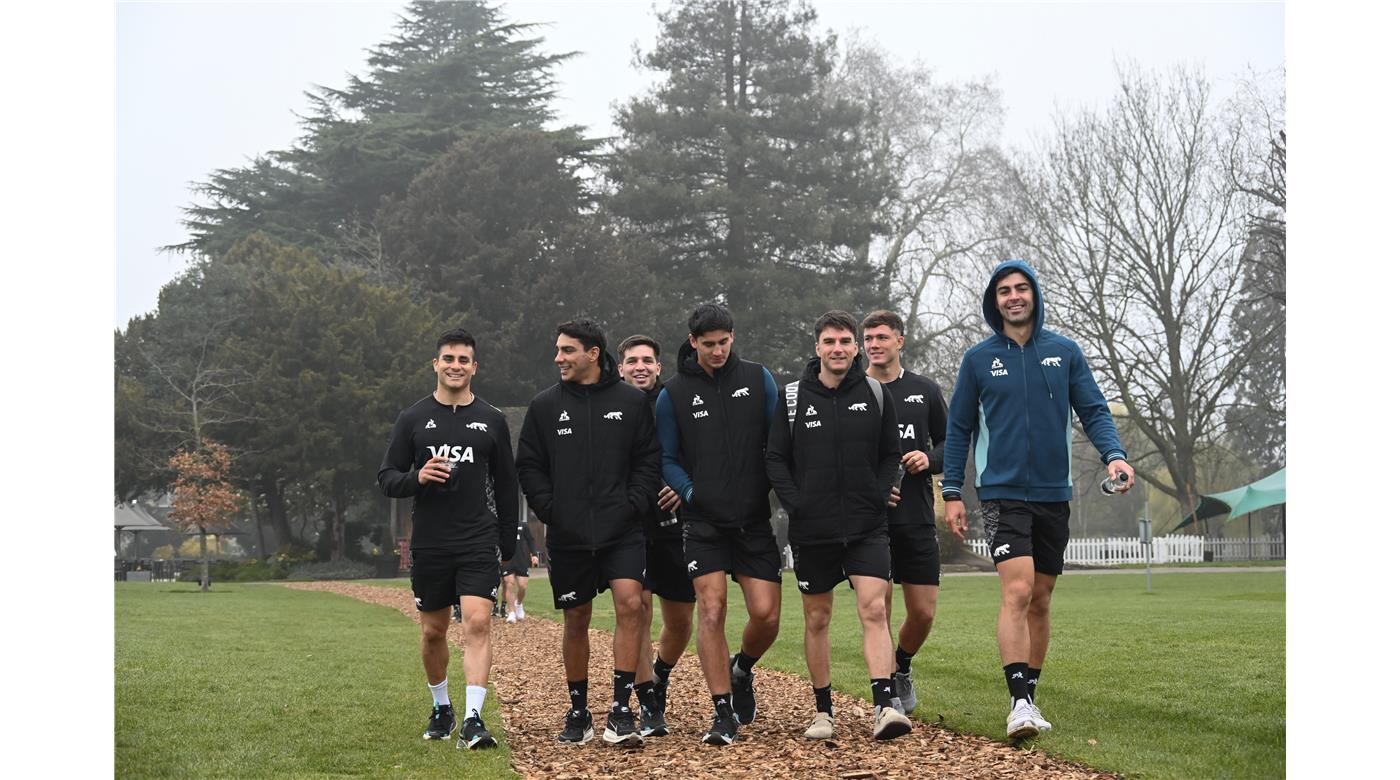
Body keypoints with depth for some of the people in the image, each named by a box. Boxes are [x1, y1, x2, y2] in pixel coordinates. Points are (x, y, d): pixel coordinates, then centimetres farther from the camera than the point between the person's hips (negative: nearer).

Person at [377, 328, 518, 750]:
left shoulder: (492, 420, 7)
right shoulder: (413, 419, 5)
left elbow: (506, 486, 12)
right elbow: (387, 478, 5)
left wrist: (508, 546, 9)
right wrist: (417, 478, -17)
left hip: (479, 543, -1)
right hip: (429, 543, 1)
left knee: (477, 624, -15)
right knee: (433, 632, 12)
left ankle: (472, 719, -19)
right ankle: (441, 709, 32)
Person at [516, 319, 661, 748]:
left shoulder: (632, 401, 4)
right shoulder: (544, 405, 6)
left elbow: (648, 460, 6)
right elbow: (529, 467, 9)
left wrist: (634, 505, -6)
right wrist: (550, 510, -4)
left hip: (622, 533, -1)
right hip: (568, 536, 2)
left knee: (630, 603, -17)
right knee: (576, 621, 7)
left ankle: (620, 711, -12)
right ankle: (578, 712, 21)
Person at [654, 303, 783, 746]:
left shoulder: (758, 379, 7)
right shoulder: (674, 394, 4)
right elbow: (667, 459, 6)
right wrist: (691, 491, -11)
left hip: (755, 519, 1)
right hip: (703, 522, -1)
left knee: (766, 614, -4)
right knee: (712, 611, -12)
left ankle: (741, 672, 28)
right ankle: (724, 715, -3)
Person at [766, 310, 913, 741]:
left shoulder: (876, 393, 4)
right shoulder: (793, 397, 2)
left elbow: (891, 454, 11)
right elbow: (776, 459, 4)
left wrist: (881, 494, -4)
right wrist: (794, 504, -8)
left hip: (867, 527, 0)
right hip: (812, 530, 1)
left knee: (874, 610, -14)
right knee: (817, 620, 9)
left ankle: (885, 705, -18)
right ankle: (823, 711, 20)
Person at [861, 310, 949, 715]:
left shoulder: (925, 390, 9)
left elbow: (950, 442, 16)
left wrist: (929, 459, -6)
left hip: (917, 518, 2)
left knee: (923, 612, 4)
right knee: (877, 607, -6)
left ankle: (902, 667, 33)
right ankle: (886, 692, 9)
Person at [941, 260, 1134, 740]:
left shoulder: (1064, 352, 6)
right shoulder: (979, 359, 3)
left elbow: (1093, 410, 4)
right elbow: (959, 428, 8)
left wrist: (1113, 454, -15)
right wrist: (952, 492, 2)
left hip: (1054, 494, 3)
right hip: (1002, 493, -3)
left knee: (1040, 600, 10)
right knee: (1017, 592, -17)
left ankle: (1030, 694, 21)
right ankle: (1019, 702, -18)